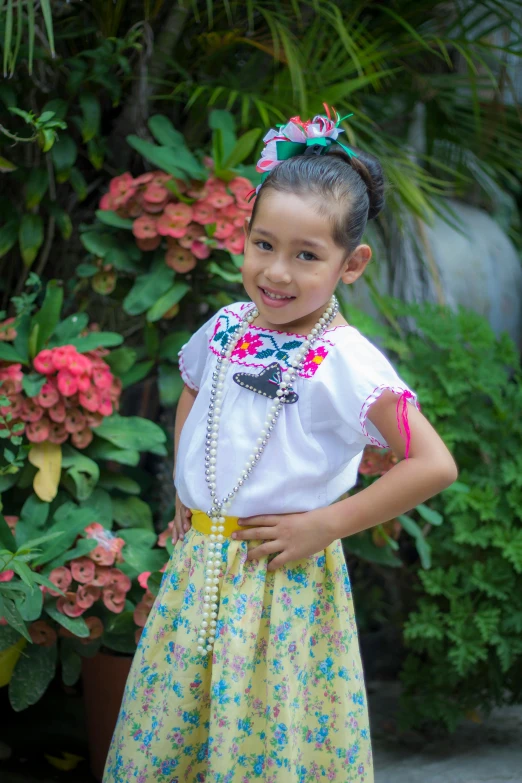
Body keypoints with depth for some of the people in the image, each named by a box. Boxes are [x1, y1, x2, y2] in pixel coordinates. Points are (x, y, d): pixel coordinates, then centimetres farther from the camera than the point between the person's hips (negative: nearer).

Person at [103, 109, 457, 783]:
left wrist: (326, 525, -15)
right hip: (199, 562, 5)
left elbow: (434, 466, -19)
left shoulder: (350, 365, -17)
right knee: (175, 716, 14)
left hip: (286, 572, -5)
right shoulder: (227, 328, 1)